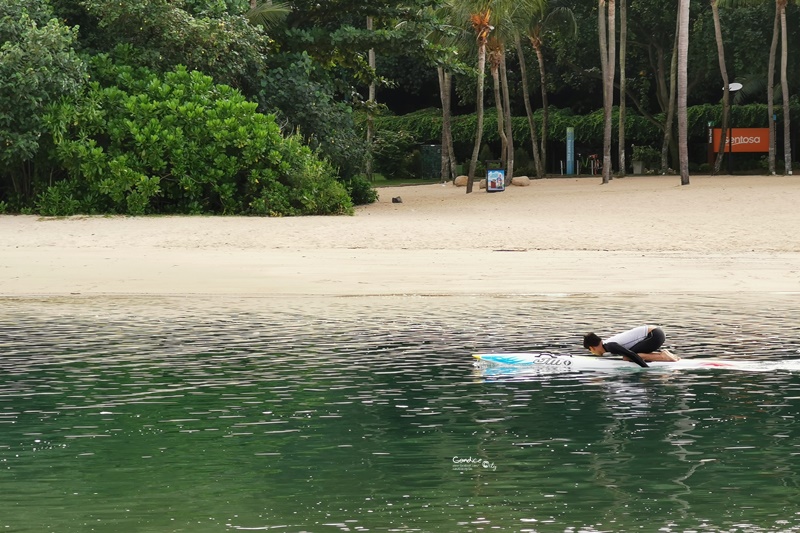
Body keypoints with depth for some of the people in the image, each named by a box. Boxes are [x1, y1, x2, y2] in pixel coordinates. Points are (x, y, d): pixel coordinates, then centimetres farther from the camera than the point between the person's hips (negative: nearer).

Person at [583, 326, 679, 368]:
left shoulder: (610, 346, -14)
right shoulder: (610, 341, 16)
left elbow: (630, 354, -26)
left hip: (654, 335, -10)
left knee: (627, 357, -12)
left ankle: (662, 356, -12)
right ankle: (662, 353, 7)